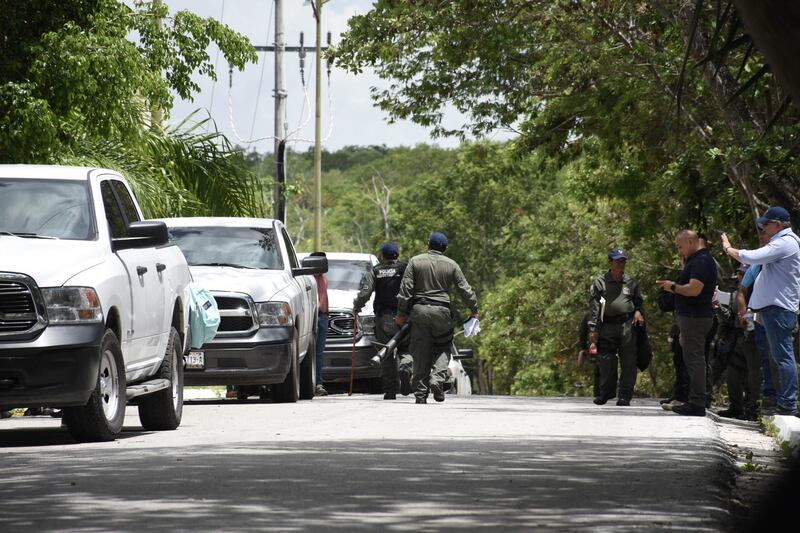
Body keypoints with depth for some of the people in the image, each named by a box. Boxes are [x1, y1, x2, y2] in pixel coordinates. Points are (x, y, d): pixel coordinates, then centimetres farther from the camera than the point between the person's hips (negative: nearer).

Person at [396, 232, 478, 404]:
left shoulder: (415, 262, 3)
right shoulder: (451, 265, 4)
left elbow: (406, 288, 0)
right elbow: (465, 290, 6)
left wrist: (401, 313, 3)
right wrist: (474, 310, 18)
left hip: (419, 310, 1)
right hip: (442, 312, -1)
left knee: (421, 353, 4)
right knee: (443, 349, 12)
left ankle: (421, 392, 2)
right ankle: (437, 379, -11)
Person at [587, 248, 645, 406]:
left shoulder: (631, 283, 12)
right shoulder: (600, 283, 5)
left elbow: (639, 301, 23)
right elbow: (594, 307, 2)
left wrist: (638, 311, -1)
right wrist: (593, 329, -5)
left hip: (627, 325, 1)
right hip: (607, 326, -1)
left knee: (628, 361, -6)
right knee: (606, 361, 1)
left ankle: (625, 395, -3)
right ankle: (606, 392, 15)